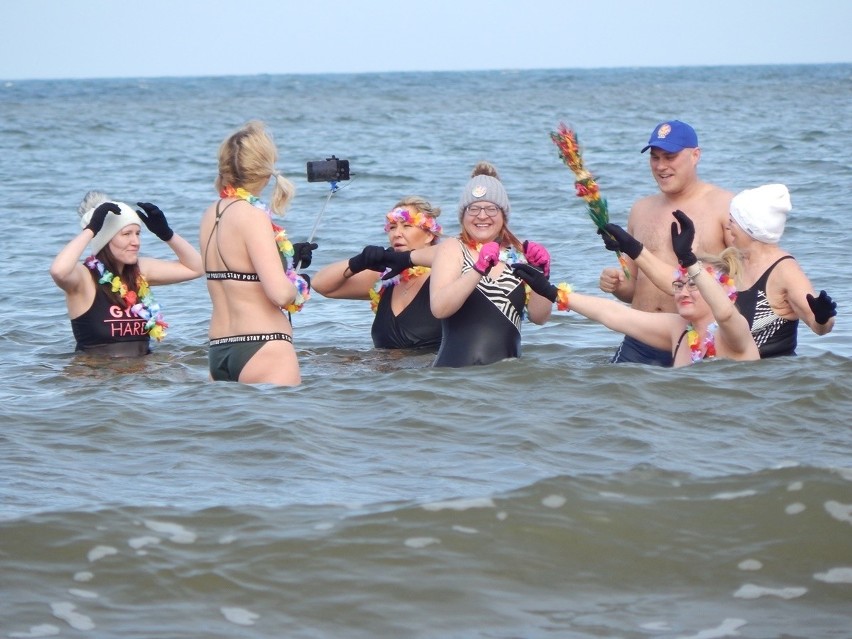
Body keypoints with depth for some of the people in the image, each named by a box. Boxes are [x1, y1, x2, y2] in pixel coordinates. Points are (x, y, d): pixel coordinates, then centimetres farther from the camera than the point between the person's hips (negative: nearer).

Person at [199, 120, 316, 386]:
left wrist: (290, 256, 26)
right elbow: (280, 293, -21)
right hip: (262, 350, -8)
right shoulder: (252, 216, -13)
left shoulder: (211, 214, 10)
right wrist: (300, 285, 0)